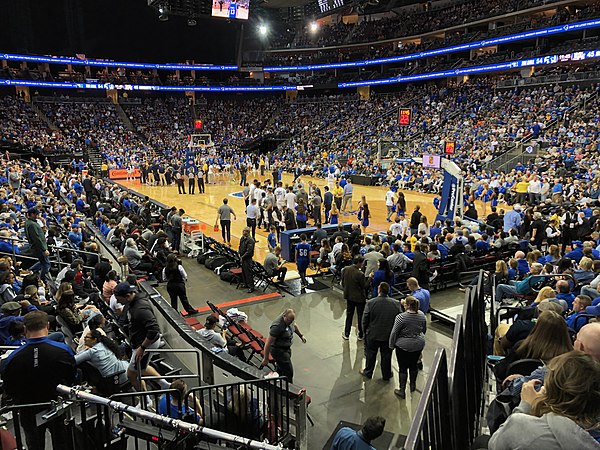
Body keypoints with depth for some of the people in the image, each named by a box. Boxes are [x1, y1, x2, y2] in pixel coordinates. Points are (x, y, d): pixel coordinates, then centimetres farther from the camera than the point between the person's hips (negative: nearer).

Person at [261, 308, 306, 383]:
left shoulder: (289, 320, -5)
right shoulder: (277, 326, -31)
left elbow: (294, 326, 21)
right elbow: (268, 343, -27)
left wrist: (301, 335, 30)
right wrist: (266, 359, -22)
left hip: (287, 349, 8)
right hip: (278, 350, -8)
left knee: (281, 370, 20)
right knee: (288, 372, -6)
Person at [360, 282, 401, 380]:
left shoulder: (370, 303, -22)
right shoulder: (396, 303, -15)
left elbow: (365, 320, -12)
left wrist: (365, 331, 5)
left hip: (372, 335, -1)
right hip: (389, 336, 2)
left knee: (370, 354, 20)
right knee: (386, 355, 20)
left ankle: (368, 373, 39)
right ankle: (386, 375, 37)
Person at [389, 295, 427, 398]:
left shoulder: (401, 317, -23)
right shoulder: (422, 315, -5)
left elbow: (394, 333, -16)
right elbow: (424, 330, 9)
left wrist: (391, 345, -2)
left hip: (403, 346, -5)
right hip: (418, 345, 5)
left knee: (403, 368, 6)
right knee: (414, 364, 21)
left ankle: (402, 391, 14)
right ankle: (413, 385, 38)